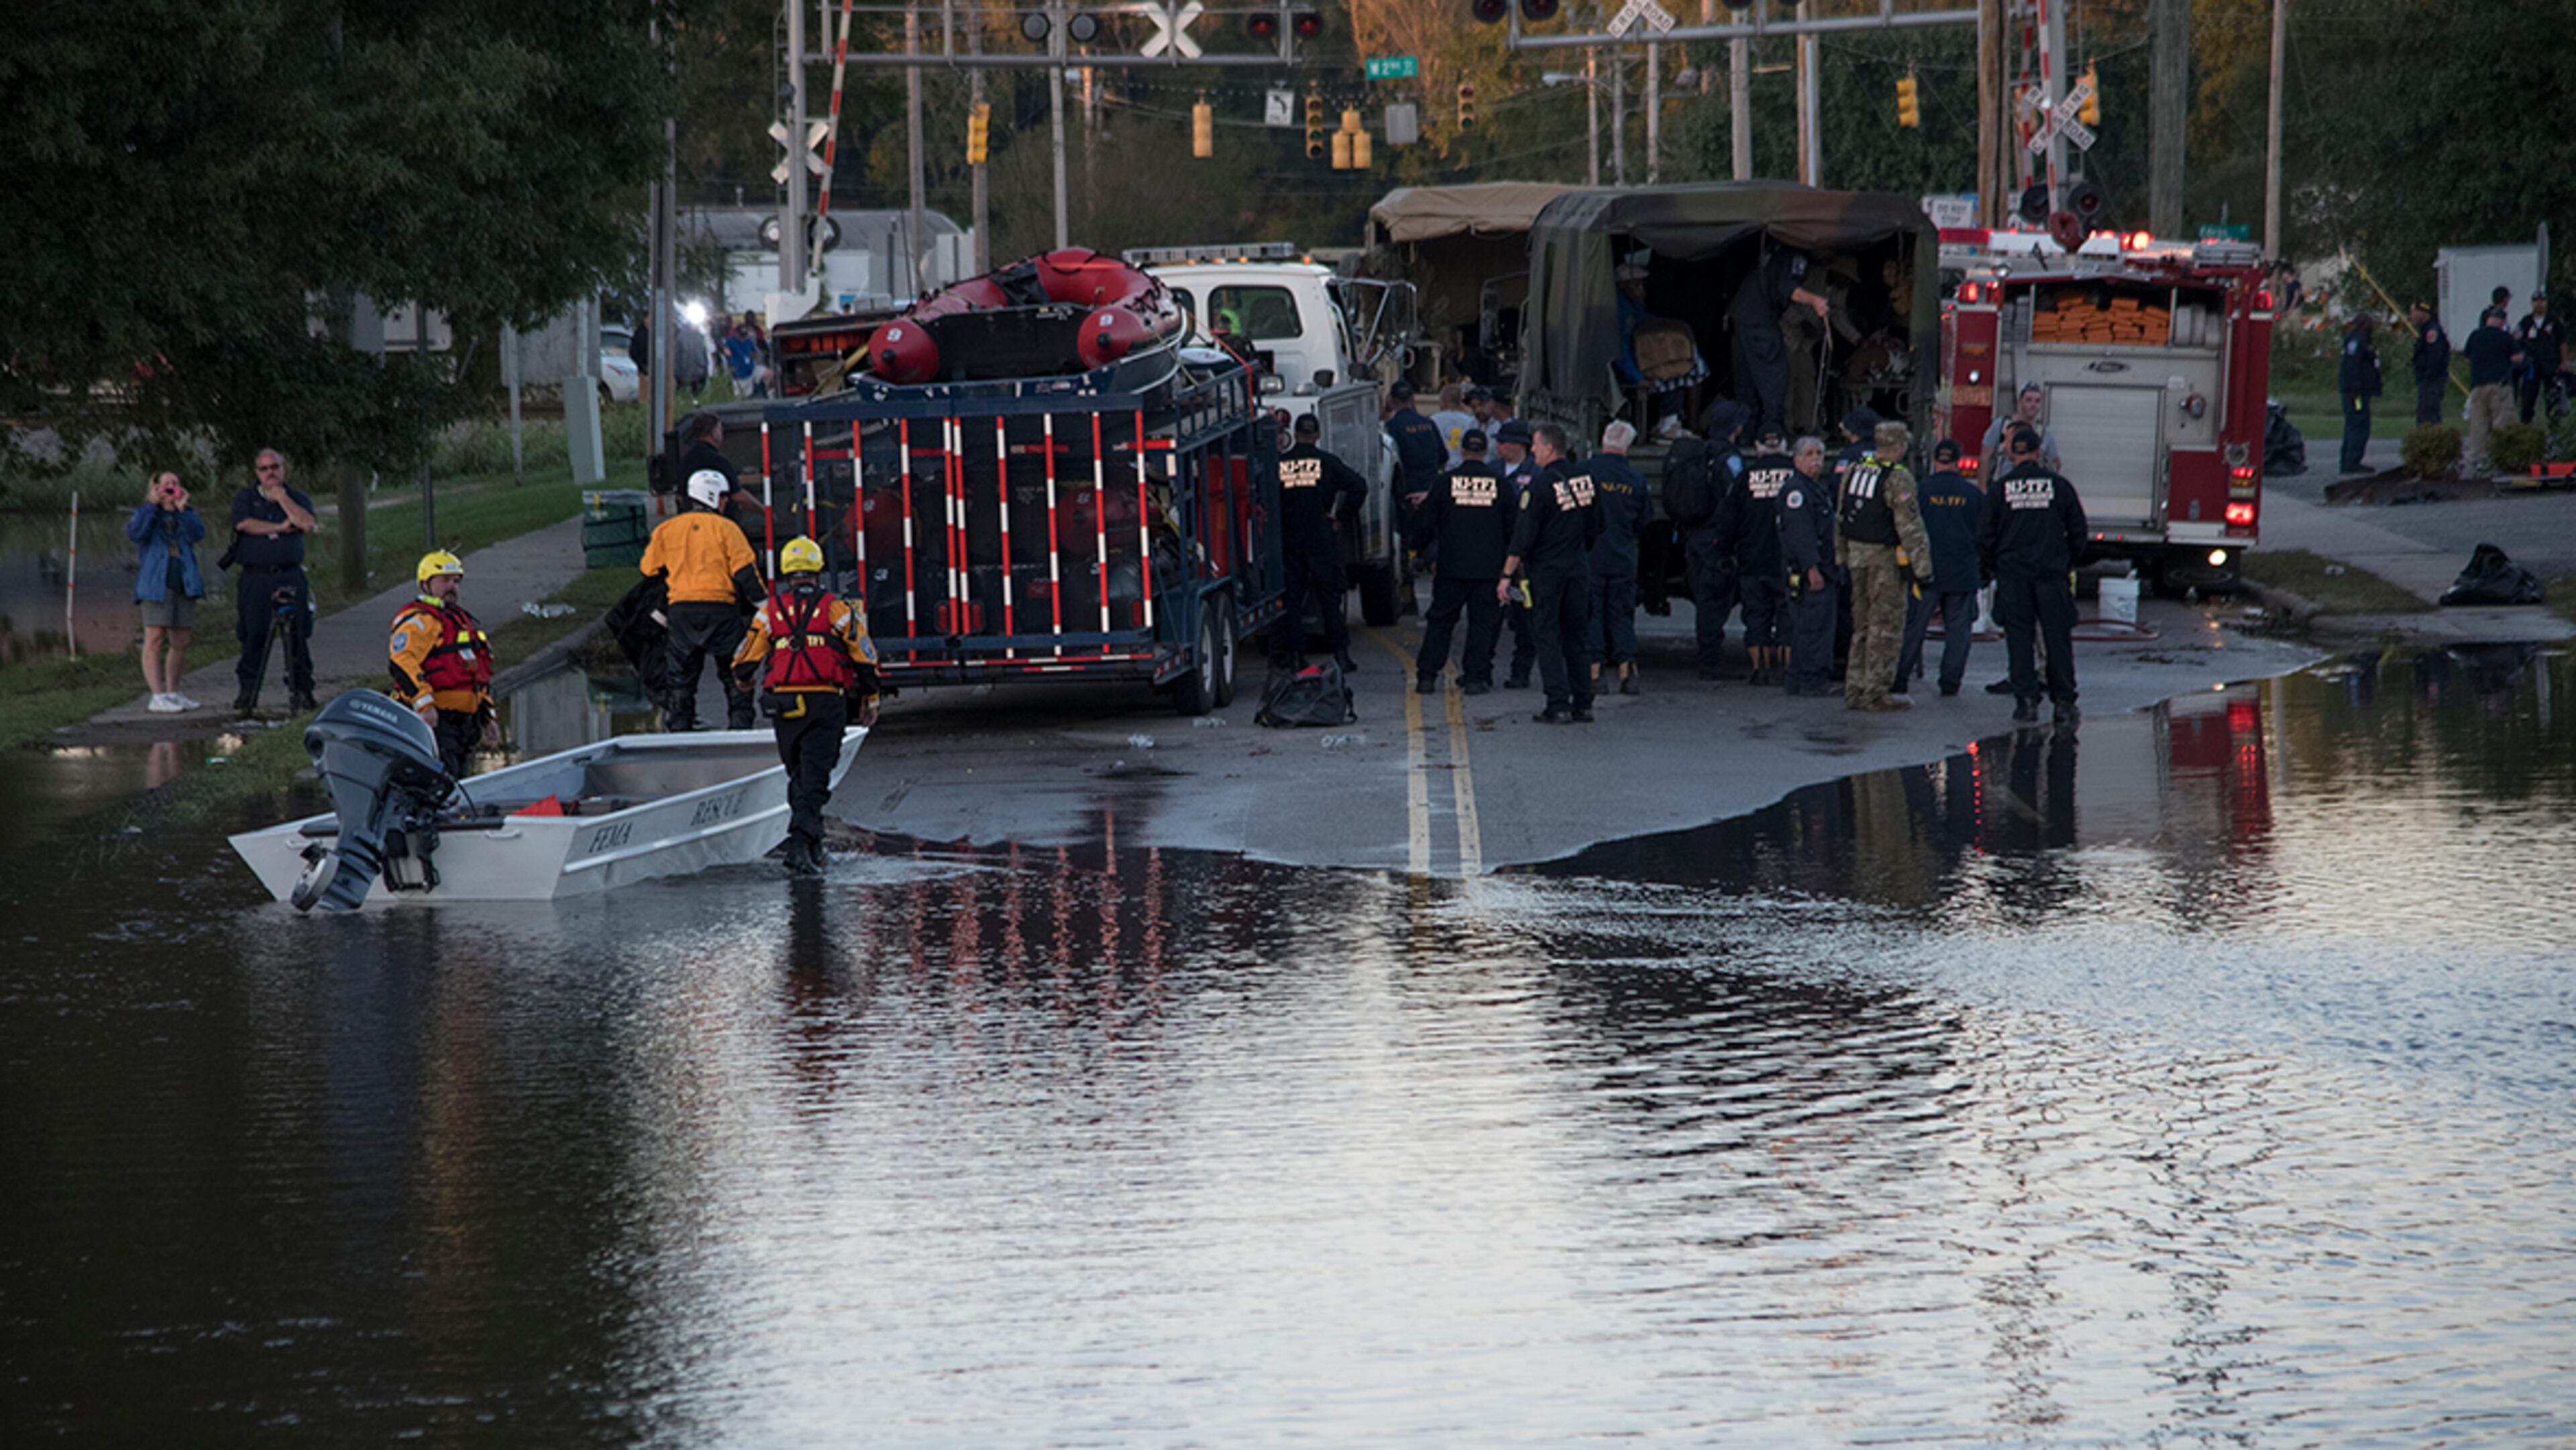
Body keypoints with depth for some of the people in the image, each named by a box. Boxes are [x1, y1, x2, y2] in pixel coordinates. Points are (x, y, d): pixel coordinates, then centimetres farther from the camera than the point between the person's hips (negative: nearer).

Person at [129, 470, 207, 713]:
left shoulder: (186, 516, 17)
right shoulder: (145, 513, 9)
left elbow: (197, 535, -3)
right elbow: (135, 533, -13)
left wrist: (182, 509, -11)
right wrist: (152, 504, -13)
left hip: (183, 585, 5)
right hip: (154, 584, -4)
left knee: (180, 642, 8)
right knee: (155, 638, -12)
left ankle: (172, 693, 19)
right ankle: (157, 697, -16)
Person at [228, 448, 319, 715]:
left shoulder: (298, 499, 13)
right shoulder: (245, 498, 12)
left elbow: (306, 523, -7)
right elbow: (245, 524, -7)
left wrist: (282, 498, -2)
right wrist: (281, 527, -4)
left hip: (290, 576, 0)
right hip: (255, 578, 0)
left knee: (297, 636, -5)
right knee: (253, 636, -3)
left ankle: (300, 690, 0)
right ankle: (248, 692, 5)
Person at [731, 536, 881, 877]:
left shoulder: (770, 610, 5)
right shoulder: (836, 608, 2)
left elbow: (745, 660, 6)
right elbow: (864, 655, 3)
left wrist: (743, 680, 30)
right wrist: (870, 698, 16)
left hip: (784, 704, 2)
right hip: (827, 704, -2)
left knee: (799, 776, 17)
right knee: (814, 779, -5)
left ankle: (812, 847, 20)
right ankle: (801, 842, -22)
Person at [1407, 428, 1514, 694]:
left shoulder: (1446, 481, -3)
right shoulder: (1499, 483, -1)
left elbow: (1425, 523, 3)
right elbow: (1514, 525, 6)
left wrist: (1415, 543, 23)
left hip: (1452, 565, 0)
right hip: (1489, 568, 0)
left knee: (1440, 621, 9)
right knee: (1483, 623, 7)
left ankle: (1426, 677, 5)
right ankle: (1475, 677, 3)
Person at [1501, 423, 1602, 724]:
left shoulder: (1541, 485, -15)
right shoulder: (1584, 479, 5)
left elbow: (1523, 535, -14)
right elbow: (1594, 527, 15)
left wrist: (1507, 575, -9)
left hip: (1547, 570, -6)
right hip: (1579, 569, 6)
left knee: (1547, 636, -1)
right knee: (1575, 635, 13)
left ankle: (1558, 704, -7)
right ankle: (1583, 703, 11)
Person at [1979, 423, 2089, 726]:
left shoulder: (1999, 489, -1)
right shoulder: (2058, 485, 0)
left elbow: (1985, 534, 2)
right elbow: (2077, 529, 6)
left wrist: (1992, 568, 16)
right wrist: (2070, 563, 20)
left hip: (2013, 575, 0)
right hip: (2052, 572, 0)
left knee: (2019, 637, 4)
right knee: (2058, 637, 4)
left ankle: (2026, 700, -2)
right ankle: (2064, 701, 2)